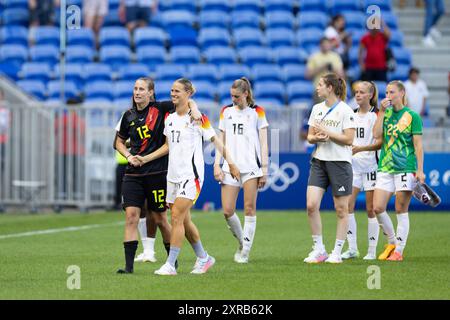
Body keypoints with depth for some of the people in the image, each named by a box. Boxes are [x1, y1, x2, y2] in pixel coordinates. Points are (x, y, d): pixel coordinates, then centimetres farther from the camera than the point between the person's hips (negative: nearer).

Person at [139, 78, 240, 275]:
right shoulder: (170, 119, 11)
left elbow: (215, 140, -2)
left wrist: (230, 163, -2)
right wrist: (145, 159, 14)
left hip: (191, 175, -7)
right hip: (173, 175, 7)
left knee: (177, 217, -14)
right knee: (184, 221, 10)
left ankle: (170, 265, -13)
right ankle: (203, 258, 26)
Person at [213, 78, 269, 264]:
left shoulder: (257, 112, 4)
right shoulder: (226, 112, 13)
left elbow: (263, 143, 3)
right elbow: (221, 140, 15)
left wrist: (264, 169, -3)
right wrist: (217, 165, 4)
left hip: (251, 166, -3)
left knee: (249, 209, -5)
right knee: (227, 211, -4)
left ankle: (245, 251, 1)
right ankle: (242, 243, 19)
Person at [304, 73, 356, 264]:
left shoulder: (345, 111, -8)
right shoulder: (317, 109, 11)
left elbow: (348, 139, -13)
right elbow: (310, 137, 14)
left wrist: (326, 132, -16)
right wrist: (317, 137, -8)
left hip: (340, 162, -5)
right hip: (319, 162, 6)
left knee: (341, 209, 1)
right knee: (311, 205, -6)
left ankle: (337, 253, 9)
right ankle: (318, 250, 4)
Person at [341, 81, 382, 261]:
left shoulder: (376, 115, -5)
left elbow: (381, 142, -11)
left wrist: (361, 148, -20)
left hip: (370, 165, -5)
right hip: (353, 165, 5)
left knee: (371, 208, -1)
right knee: (347, 205, -4)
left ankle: (372, 251, 5)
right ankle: (352, 249, 2)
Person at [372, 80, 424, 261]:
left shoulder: (412, 116, -1)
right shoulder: (385, 113, 11)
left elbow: (418, 145, -3)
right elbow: (376, 135, -4)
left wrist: (420, 170, -8)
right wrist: (382, 111, -6)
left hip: (406, 168, -4)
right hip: (385, 168, 4)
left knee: (401, 210, -2)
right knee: (377, 208, -4)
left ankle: (399, 251, 4)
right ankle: (392, 242, 16)